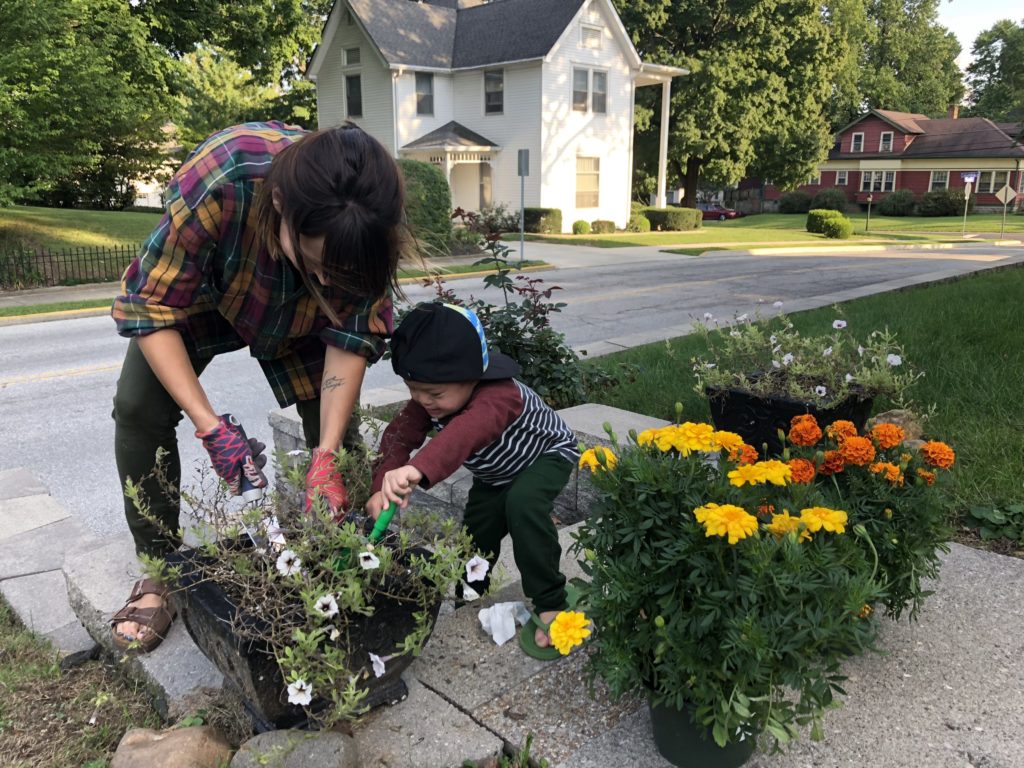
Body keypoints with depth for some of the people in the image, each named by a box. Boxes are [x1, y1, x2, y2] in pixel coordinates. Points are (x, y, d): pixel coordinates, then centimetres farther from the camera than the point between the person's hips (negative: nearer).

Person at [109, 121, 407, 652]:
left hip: (298, 313, 1)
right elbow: (149, 308, -31)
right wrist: (211, 427, -37)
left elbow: (351, 336, -25)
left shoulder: (369, 223, -36)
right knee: (139, 408, -16)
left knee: (336, 421, -9)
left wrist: (326, 458, -31)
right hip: (199, 289, -1)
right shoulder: (217, 181, -44)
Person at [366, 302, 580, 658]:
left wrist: (418, 469, -84)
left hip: (547, 455, -6)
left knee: (522, 503, -33)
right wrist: (383, 486, -49)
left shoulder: (500, 395, -47)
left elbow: (468, 431, -66)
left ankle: (551, 605, -20)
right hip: (495, 474, 7)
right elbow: (400, 435, -30)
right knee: (475, 532, 0)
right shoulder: (429, 398, -22)